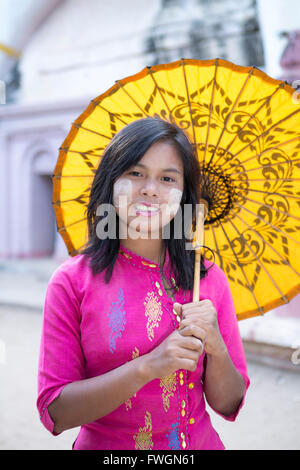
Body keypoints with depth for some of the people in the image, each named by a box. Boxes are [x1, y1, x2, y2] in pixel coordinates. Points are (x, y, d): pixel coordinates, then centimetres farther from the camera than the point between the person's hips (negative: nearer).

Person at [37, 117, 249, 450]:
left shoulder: (209, 279, -8)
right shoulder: (72, 281, -14)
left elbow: (229, 406, -3)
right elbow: (55, 413, -16)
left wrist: (216, 349, -22)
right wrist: (148, 366, -27)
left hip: (199, 444, 2)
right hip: (104, 445, -1)